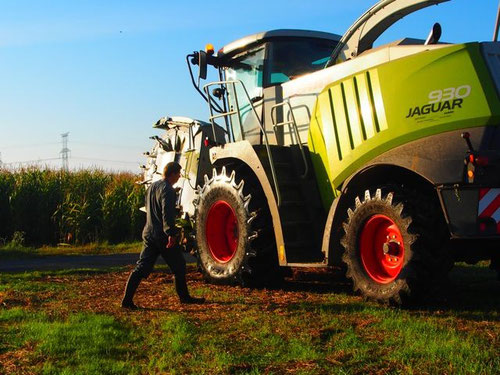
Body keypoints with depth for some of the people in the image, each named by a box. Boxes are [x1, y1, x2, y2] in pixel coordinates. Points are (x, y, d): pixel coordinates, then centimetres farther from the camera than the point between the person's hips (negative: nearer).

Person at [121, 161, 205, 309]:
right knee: (178, 267, 9)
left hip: (148, 234, 8)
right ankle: (184, 297, 22)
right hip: (163, 236, -8)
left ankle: (127, 300, -3)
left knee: (142, 267, 4)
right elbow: (167, 213, -24)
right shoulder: (167, 190, -14)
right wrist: (171, 233, -26)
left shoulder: (151, 187, 15)